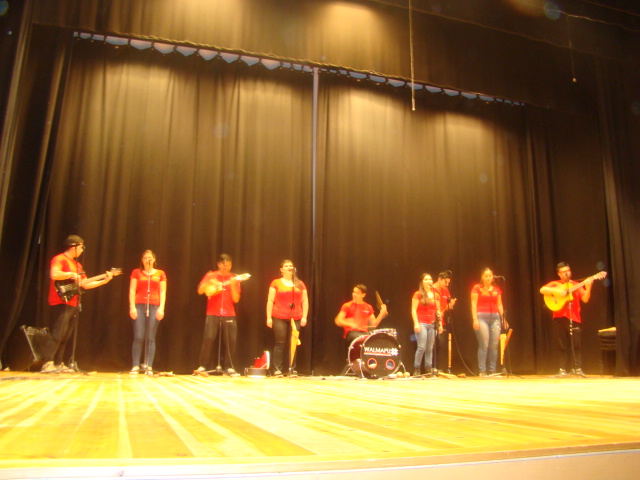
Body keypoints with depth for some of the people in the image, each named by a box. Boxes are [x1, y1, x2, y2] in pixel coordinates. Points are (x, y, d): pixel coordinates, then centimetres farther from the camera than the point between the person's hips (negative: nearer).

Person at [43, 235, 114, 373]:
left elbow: (85, 284, 20)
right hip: (61, 303, -9)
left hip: (73, 304, 9)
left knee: (65, 337, 9)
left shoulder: (77, 264, 21)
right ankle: (47, 364, -12)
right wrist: (72, 274, -16)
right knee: (58, 335, -14)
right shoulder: (60, 259, -6)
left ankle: (58, 364, 14)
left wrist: (104, 280, 14)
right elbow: (54, 275, -25)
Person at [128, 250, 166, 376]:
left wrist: (161, 308, -2)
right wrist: (132, 307, -5)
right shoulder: (136, 272, 12)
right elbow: (132, 291, 6)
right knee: (138, 337, -7)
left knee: (150, 338, -3)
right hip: (139, 305, 0)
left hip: (154, 306, 0)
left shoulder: (160, 274, 13)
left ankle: (149, 367, -1)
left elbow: (163, 292, 8)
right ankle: (135, 366, -3)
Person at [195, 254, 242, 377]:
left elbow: (236, 299, 0)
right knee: (208, 338, -12)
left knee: (231, 341, -4)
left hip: (229, 314, 1)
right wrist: (209, 282, -17)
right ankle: (203, 366, 0)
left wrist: (233, 285, -14)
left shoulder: (234, 278, 7)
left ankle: (228, 367, 9)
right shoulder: (211, 275, 6)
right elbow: (200, 291, -1)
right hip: (213, 313, -1)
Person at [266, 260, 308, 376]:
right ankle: (277, 369, 3)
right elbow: (270, 301, 3)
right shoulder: (276, 283, 6)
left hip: (295, 318, 2)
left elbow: (305, 301, 12)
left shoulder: (300, 284, 13)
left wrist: (304, 316, 2)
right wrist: (269, 317, -4)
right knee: (280, 344, -3)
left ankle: (292, 369, 8)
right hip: (279, 318, -2)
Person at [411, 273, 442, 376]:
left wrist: (440, 324, 11)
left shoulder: (436, 295, 14)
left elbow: (438, 311, 17)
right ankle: (416, 369, 1)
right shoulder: (418, 294, -1)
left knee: (430, 348, 5)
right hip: (421, 324, -5)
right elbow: (414, 310, -5)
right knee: (422, 347, -10)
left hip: (432, 324, 5)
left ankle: (428, 369, 12)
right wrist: (416, 323, -14)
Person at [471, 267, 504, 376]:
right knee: (484, 345, -9)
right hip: (482, 317, -4)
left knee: (494, 345, 0)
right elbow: (474, 304, -3)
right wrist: (475, 319, -11)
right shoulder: (477, 288, 3)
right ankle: (482, 371, -2)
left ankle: (492, 370, 8)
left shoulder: (497, 289, 15)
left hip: (495, 317, 4)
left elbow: (499, 305, 16)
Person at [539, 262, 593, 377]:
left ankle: (578, 368, 2)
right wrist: (556, 291, -20)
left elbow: (585, 299, -1)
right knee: (562, 345, 3)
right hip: (559, 317, 0)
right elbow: (542, 290, -9)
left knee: (577, 344, -5)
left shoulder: (576, 285, 10)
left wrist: (588, 287, -16)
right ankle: (563, 369, 8)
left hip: (574, 317, 1)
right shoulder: (555, 284, 7)